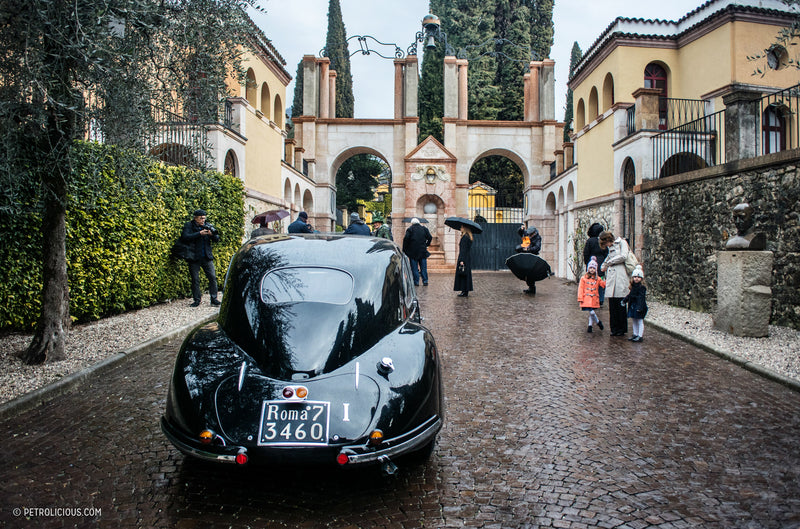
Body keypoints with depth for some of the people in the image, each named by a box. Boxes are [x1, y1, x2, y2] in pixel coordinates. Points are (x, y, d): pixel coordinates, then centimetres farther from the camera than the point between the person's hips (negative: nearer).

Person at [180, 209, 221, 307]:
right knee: (195, 280, 3)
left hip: (207, 257, 2)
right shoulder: (188, 226, 0)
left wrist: (212, 234, -16)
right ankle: (197, 300, 13)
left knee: (212, 277, -1)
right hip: (194, 258, -2)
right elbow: (185, 237, -17)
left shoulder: (208, 226, 8)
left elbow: (216, 239, 6)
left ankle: (214, 298, 7)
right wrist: (199, 233, -21)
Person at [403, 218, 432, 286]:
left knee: (414, 267, 3)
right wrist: (426, 245, 14)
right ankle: (425, 281, 9)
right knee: (423, 267, 9)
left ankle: (416, 281, 2)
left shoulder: (410, 229, -3)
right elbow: (430, 238, 5)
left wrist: (404, 249, -5)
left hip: (413, 251, -3)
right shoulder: (424, 228, 8)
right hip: (423, 251, 3)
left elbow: (406, 239, -12)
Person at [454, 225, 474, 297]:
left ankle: (465, 292, -5)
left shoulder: (465, 237, -15)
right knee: (465, 275, 12)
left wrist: (461, 260, -22)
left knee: (463, 275, -7)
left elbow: (463, 250, -20)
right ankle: (465, 291, 15)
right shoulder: (468, 237, 15)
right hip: (467, 258, 10)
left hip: (464, 258, -10)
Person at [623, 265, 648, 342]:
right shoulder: (633, 287, 10)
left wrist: (640, 307, -26)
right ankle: (635, 334, 25)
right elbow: (630, 295, 22)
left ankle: (640, 336, 4)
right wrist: (624, 300, 24)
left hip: (639, 307, -8)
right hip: (632, 306, 8)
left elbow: (641, 298, -21)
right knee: (634, 321, 15)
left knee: (640, 321, -1)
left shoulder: (642, 287, -14)